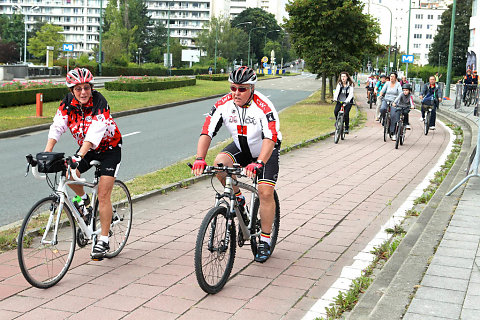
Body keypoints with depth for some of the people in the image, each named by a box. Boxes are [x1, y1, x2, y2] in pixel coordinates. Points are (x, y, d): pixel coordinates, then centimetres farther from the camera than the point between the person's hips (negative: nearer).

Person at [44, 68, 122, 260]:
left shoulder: (99, 102, -28)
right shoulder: (68, 102, -13)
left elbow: (94, 133, -39)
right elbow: (57, 127, -21)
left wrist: (78, 156, -50)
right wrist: (47, 151, -36)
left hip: (109, 148, -5)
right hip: (86, 148, 5)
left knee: (103, 195, -11)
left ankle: (103, 241, -3)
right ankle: (83, 199, 12)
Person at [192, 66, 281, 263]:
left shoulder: (264, 107, -30)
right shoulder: (223, 105, -19)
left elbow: (270, 138, -40)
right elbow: (207, 132, -23)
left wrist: (258, 163, -55)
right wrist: (200, 159, -38)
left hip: (266, 150, -3)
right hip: (240, 147, 4)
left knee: (265, 191, -15)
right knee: (219, 163, -27)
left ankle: (265, 241, 1)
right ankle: (237, 199, 0)